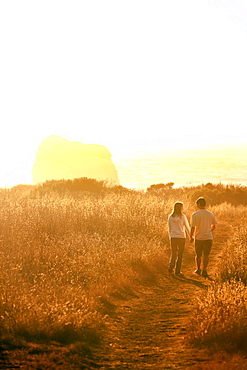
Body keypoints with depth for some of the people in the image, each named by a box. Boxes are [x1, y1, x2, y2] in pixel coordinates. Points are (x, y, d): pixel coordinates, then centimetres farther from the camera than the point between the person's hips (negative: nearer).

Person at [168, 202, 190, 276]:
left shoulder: (170, 217, 1)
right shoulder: (183, 217, -8)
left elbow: (169, 228, 7)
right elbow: (187, 228, -3)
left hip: (173, 237, 3)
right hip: (181, 237, -2)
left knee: (173, 253, 17)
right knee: (180, 254, 8)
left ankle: (171, 264, -10)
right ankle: (177, 271, 8)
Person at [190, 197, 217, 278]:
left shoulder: (195, 215, -10)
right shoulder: (211, 214, 2)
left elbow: (193, 228, -12)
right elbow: (213, 226, 14)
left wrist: (191, 237, 1)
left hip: (198, 238, -2)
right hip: (208, 238, 2)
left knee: (198, 255, 14)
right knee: (206, 255, 3)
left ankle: (198, 269, 28)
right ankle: (204, 270, -5)